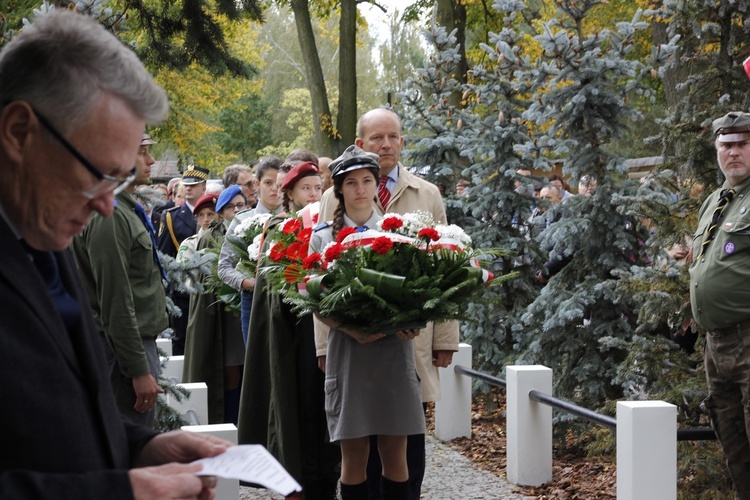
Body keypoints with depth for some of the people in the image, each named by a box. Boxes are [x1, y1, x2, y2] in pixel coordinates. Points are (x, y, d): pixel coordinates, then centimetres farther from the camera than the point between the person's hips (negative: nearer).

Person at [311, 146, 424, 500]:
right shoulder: (323, 236, 5)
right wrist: (353, 329, -16)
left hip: (395, 349, 1)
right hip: (347, 351, -1)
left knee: (394, 451, 3)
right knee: (353, 453, 3)